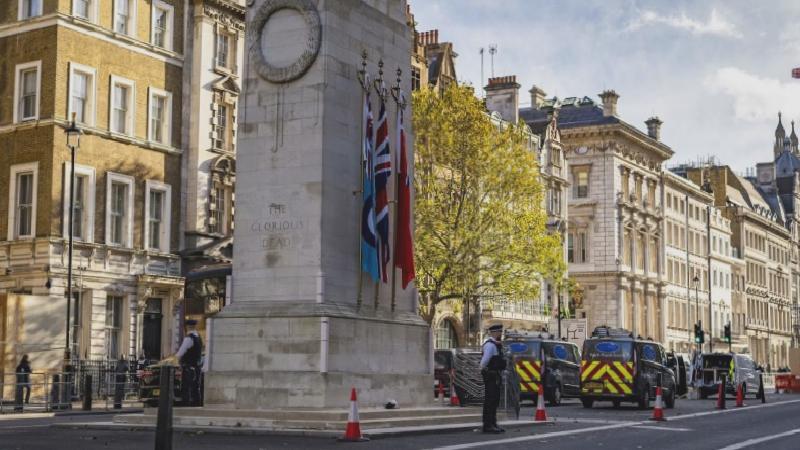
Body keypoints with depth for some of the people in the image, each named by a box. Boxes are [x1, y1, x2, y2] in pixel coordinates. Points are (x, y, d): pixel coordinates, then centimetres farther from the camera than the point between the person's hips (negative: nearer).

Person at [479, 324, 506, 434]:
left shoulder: (495, 344, 17)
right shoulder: (490, 345, -16)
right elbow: (485, 359, -25)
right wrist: (483, 369, -11)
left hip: (496, 376, 10)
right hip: (491, 376, -10)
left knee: (495, 401, 14)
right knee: (490, 401, -8)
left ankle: (492, 424, 20)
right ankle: (488, 425, -7)